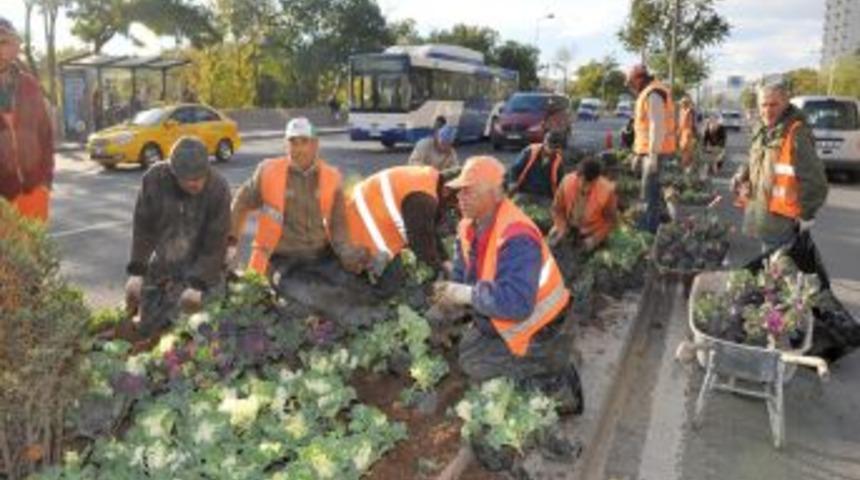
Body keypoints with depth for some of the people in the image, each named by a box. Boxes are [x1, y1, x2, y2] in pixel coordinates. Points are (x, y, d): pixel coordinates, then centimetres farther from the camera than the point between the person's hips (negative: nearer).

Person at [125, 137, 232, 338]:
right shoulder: (154, 178, -13)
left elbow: (216, 243, -15)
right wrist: (137, 270, -9)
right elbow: (142, 227, -5)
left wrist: (198, 284, -20)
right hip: (159, 266, 3)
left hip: (200, 268, -3)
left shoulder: (218, 188, -19)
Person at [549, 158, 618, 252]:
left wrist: (596, 238, -18)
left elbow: (610, 220, -11)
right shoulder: (567, 182, -21)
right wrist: (561, 228, -16)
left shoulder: (607, 191, -26)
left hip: (591, 234, -2)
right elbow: (558, 208, -5)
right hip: (569, 229, 2)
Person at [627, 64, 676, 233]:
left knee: (650, 191, -7)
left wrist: (653, 155, -24)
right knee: (652, 188, 18)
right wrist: (639, 153, 23)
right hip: (648, 150, 10)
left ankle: (649, 228, -2)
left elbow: (657, 127, -23)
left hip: (655, 151, -10)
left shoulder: (653, 95, -16)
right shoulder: (647, 94, 18)